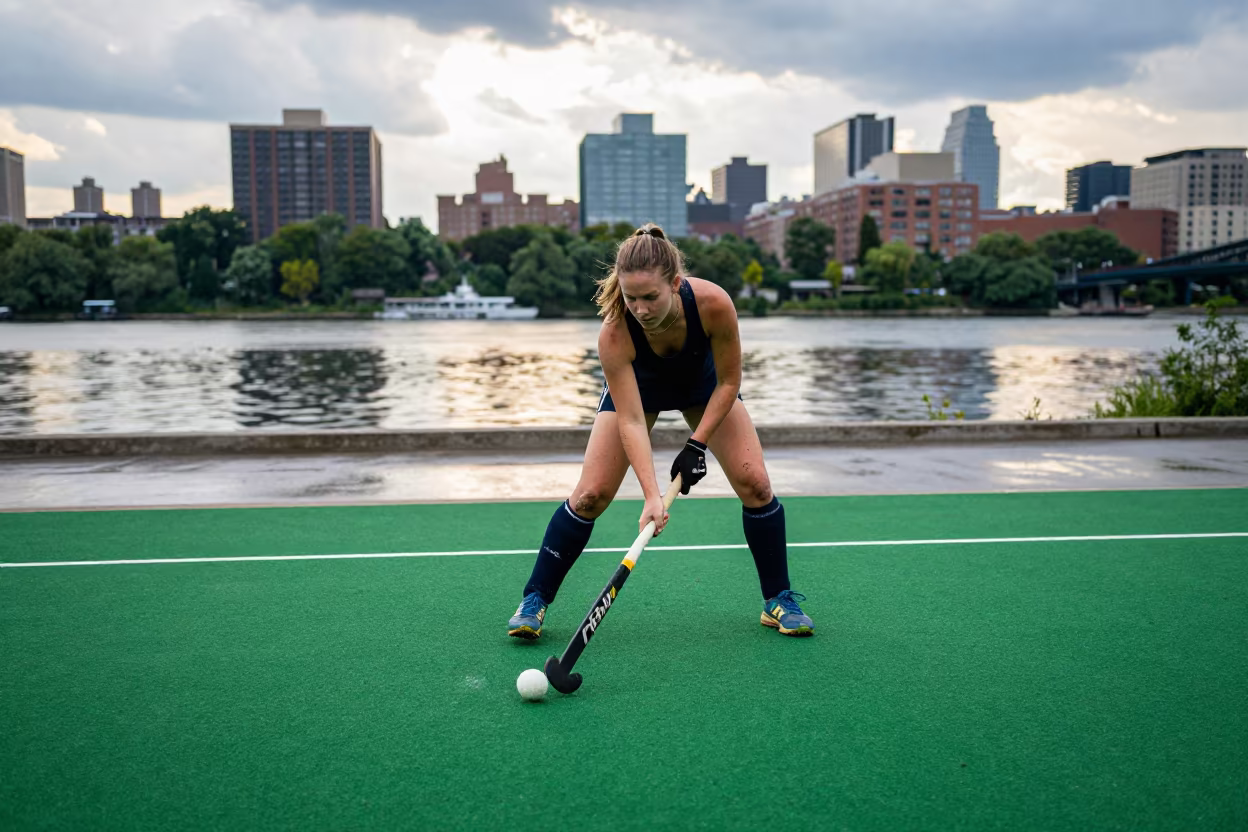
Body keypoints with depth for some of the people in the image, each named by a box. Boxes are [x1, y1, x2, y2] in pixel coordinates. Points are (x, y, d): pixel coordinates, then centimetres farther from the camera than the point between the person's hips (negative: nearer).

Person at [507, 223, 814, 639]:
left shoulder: (714, 303, -38)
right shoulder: (614, 333, -39)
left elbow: (728, 382, -22)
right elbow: (630, 421, -36)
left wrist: (697, 445, -27)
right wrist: (651, 494, -45)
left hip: (705, 383, 1)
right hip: (636, 385, -1)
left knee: (755, 483, -10)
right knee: (591, 494, -10)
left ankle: (779, 600, 9)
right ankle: (534, 600, 7)